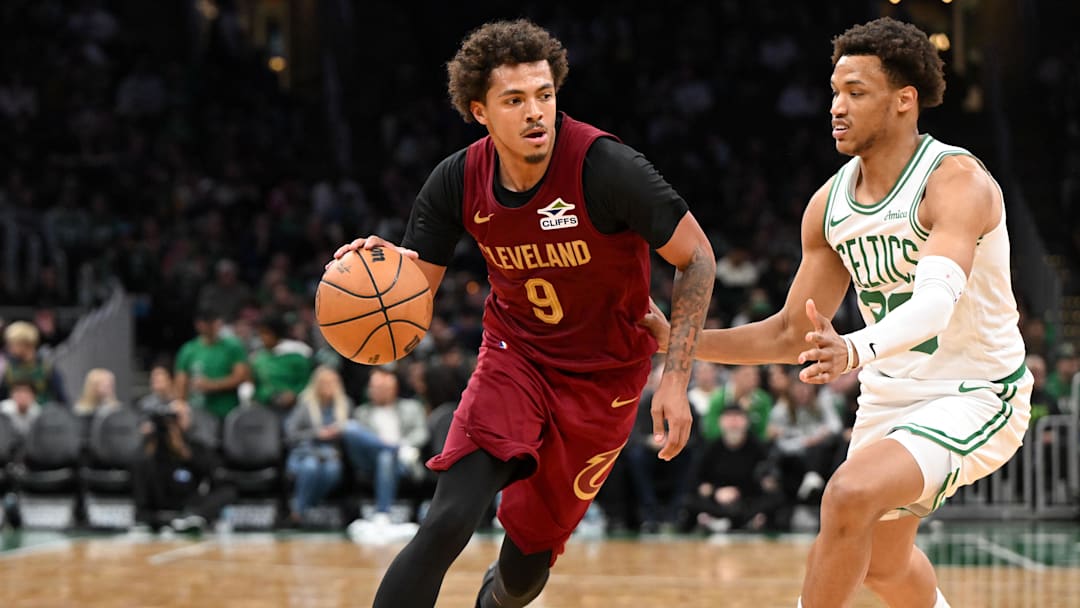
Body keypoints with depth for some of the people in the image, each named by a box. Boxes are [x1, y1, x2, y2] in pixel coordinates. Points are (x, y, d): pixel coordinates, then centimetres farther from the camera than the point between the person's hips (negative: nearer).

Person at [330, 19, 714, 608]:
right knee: (446, 525, -22)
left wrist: (675, 378, -19)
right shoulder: (458, 183, -12)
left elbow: (696, 257, -13)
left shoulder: (606, 167, -24)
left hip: (602, 379, -2)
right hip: (514, 356, 2)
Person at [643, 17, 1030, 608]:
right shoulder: (829, 204, -2)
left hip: (974, 398, -8)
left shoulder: (958, 182, -23)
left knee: (851, 493, -30)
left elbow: (937, 304, -40)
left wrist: (855, 350, -59)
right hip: (888, 397, 8)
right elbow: (793, 333, 6)